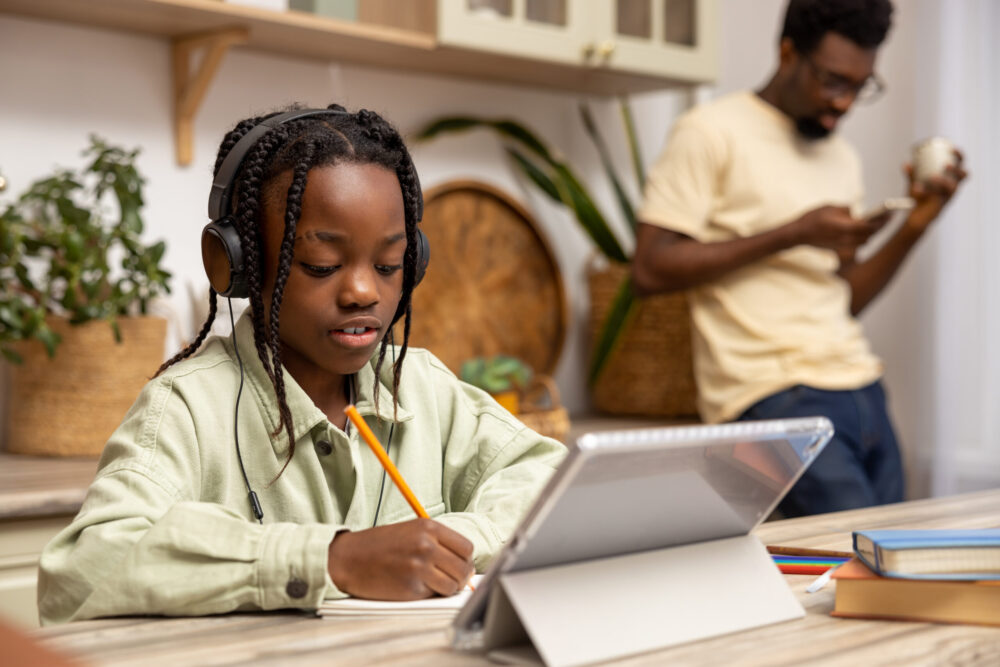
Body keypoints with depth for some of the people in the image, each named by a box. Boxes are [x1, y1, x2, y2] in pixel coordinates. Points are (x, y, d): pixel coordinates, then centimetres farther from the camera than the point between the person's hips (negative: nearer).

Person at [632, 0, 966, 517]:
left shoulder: (842, 158, 20)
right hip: (772, 393, -7)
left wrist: (916, 223, 6)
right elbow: (650, 270, -11)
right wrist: (794, 233, -12)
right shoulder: (712, 132, -2)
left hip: (861, 389, 8)